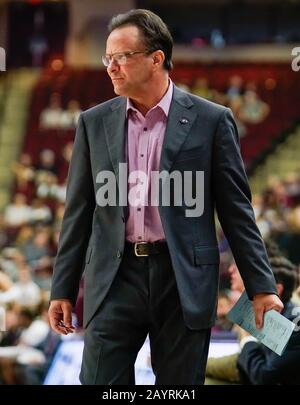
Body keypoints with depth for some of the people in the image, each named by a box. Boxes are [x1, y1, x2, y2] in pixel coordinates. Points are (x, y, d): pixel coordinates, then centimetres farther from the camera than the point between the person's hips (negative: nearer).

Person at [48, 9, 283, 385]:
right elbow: (78, 213, 12)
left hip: (184, 280, -2)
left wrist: (262, 287, -2)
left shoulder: (210, 120, 1)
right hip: (115, 279, 2)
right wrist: (62, 290, 9)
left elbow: (236, 210, 2)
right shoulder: (94, 123, 9)